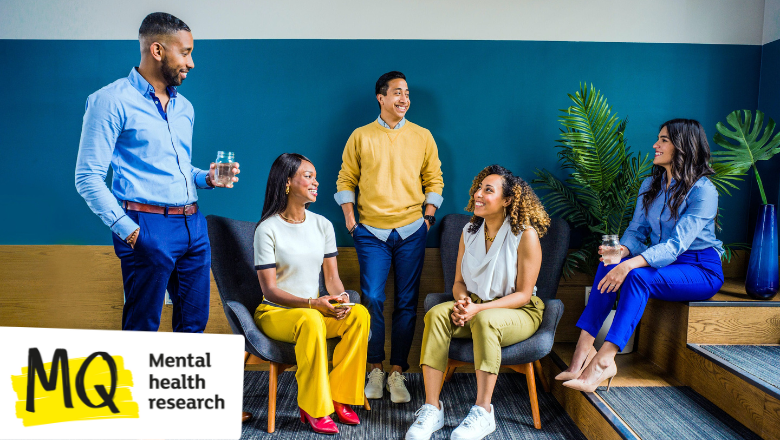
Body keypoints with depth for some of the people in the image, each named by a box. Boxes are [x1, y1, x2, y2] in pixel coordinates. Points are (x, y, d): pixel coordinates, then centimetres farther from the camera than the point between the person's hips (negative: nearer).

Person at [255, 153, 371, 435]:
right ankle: (313, 409, -22)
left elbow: (331, 276, 6)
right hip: (274, 313, -5)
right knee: (311, 321, -37)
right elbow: (269, 289, -14)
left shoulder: (322, 225, 7)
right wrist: (312, 303, -27)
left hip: (315, 310, 5)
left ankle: (338, 398, -12)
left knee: (360, 314, -22)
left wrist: (340, 296, -17)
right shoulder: (267, 229, -10)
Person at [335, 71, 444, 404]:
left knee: (406, 304, 3)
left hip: (411, 232, 1)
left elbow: (434, 180, 12)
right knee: (372, 300, -3)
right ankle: (375, 370, 13)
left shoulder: (422, 136, 9)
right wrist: (350, 222, -1)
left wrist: (429, 217, 2)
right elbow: (346, 181, 8)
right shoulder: (360, 137, 6)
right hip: (371, 232, -1)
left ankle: (397, 372, 13)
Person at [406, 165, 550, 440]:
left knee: (485, 320, -38)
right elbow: (459, 282, 9)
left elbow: (523, 294, -12)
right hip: (474, 306, 5)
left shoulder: (526, 234, -12)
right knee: (437, 314, -27)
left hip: (519, 312, -4)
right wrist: (462, 301, -15)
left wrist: (478, 309, -23)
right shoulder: (469, 231, 6)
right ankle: (432, 409, -26)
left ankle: (483, 412, -26)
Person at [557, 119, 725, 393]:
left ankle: (603, 360, -39)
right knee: (609, 264, -24)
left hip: (701, 270, -6)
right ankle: (584, 344, -33)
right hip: (662, 262, 6)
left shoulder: (703, 191, -15)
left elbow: (676, 245, -26)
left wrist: (630, 264, -38)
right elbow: (636, 230, 6)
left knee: (638, 276, -35)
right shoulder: (650, 185, 9)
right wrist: (623, 250, -18)